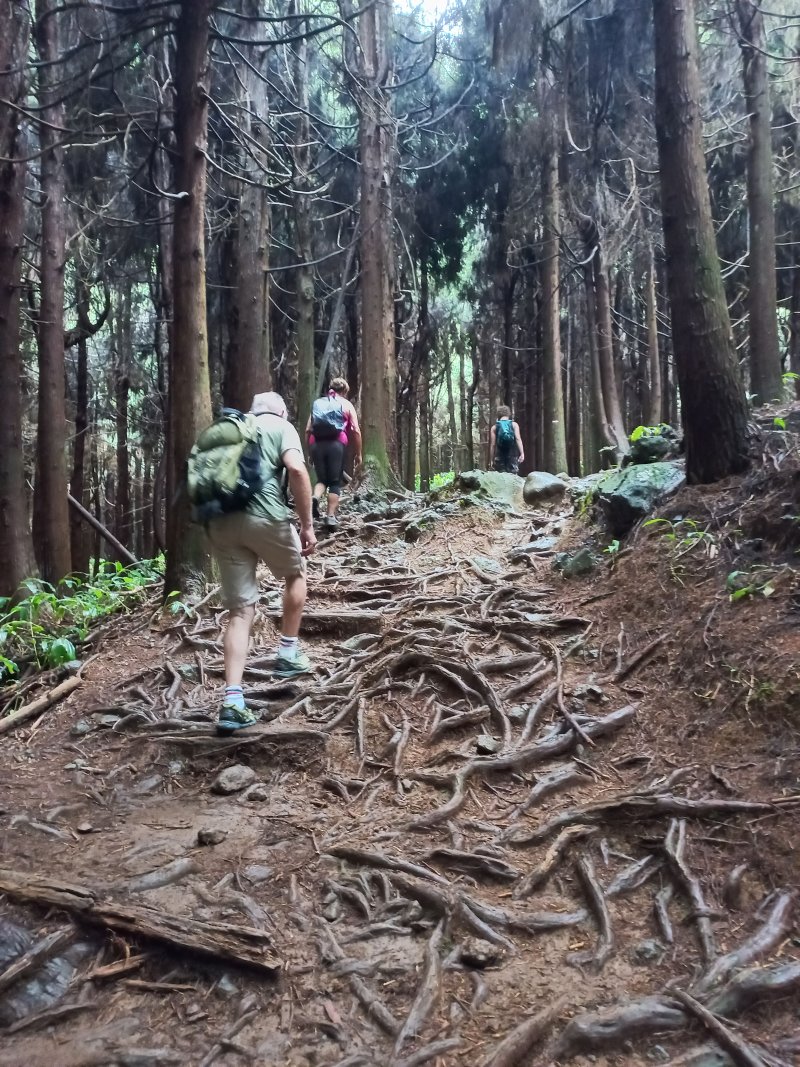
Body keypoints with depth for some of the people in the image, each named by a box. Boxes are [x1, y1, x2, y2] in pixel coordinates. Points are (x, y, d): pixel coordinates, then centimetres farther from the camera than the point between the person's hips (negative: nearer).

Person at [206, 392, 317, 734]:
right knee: (295, 574, 25)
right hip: (264, 515, -4)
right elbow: (296, 469, -8)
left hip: (220, 521, 5)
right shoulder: (281, 427, 12)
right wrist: (307, 524, -6)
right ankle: (288, 654, 29)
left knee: (240, 610, 7)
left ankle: (233, 702, 0)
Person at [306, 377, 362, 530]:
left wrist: (310, 452, 21)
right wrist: (358, 454, 9)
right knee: (335, 482, 6)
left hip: (316, 444, 3)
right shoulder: (347, 405, 14)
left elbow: (308, 430, 15)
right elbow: (356, 431, 4)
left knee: (322, 479, 16)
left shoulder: (318, 403, 21)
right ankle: (331, 517, -1)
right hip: (336, 444, -3)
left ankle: (315, 498, -14)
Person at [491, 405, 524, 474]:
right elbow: (518, 439, -7)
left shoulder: (494, 427, 6)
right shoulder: (514, 425, 5)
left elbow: (493, 444, 1)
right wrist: (522, 453, -12)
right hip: (512, 455, 0)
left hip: (499, 455, 0)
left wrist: (492, 458, 5)